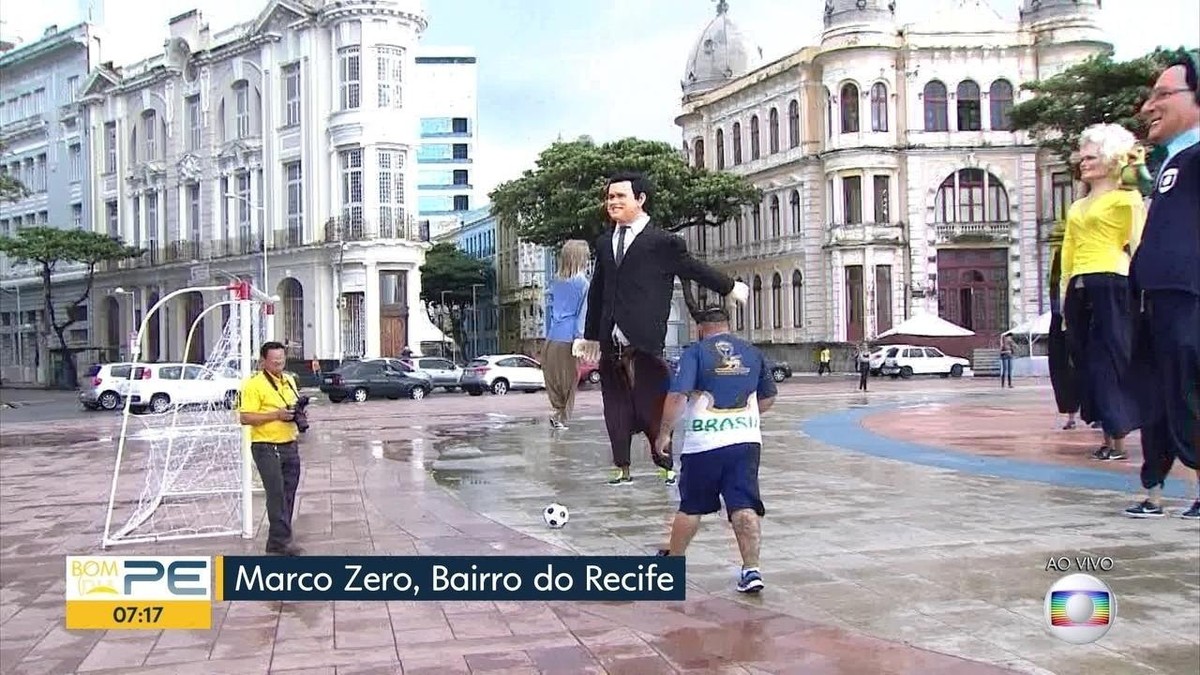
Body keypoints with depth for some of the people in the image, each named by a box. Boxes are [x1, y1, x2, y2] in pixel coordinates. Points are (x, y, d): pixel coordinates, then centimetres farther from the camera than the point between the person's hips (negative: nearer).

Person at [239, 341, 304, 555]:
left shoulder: (289, 380, 14)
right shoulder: (254, 384, -9)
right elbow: (245, 417, -14)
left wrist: (298, 413, 3)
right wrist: (276, 415, -21)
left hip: (290, 445, 7)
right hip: (267, 447, -7)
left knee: (288, 495, 9)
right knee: (277, 495, -9)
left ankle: (277, 541, 18)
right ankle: (280, 542, -6)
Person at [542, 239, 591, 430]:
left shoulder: (555, 283, 15)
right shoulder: (582, 283, -2)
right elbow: (582, 313, -7)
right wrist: (580, 338, -10)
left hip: (550, 340, 5)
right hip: (568, 340, -5)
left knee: (553, 381, 10)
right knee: (569, 382, 1)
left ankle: (557, 412, 4)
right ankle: (562, 418, 1)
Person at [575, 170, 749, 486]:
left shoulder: (663, 242, -2)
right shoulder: (604, 243, 16)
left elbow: (695, 269, 11)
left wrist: (730, 287, 21)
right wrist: (591, 337, 24)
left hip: (644, 342, -5)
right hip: (610, 344, 5)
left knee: (653, 407, 2)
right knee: (617, 410, 9)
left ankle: (667, 467, 15)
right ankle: (622, 468, 18)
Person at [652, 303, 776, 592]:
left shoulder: (695, 352, -2)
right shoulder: (753, 352, 11)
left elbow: (677, 395, -13)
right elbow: (768, 398, 20)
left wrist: (664, 433, -6)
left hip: (704, 442, -2)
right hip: (746, 439, 2)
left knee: (691, 506, 13)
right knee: (745, 506, 3)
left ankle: (672, 561, 31)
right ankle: (751, 570, -4)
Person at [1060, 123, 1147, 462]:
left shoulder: (1125, 199, 3)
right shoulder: (1075, 209, 21)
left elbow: (1137, 244, -5)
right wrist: (1064, 295, 14)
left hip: (1111, 286, -7)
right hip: (1079, 290, 7)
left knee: (1111, 360, -6)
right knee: (1086, 361, 4)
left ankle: (1118, 438, -1)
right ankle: (1108, 436, 10)